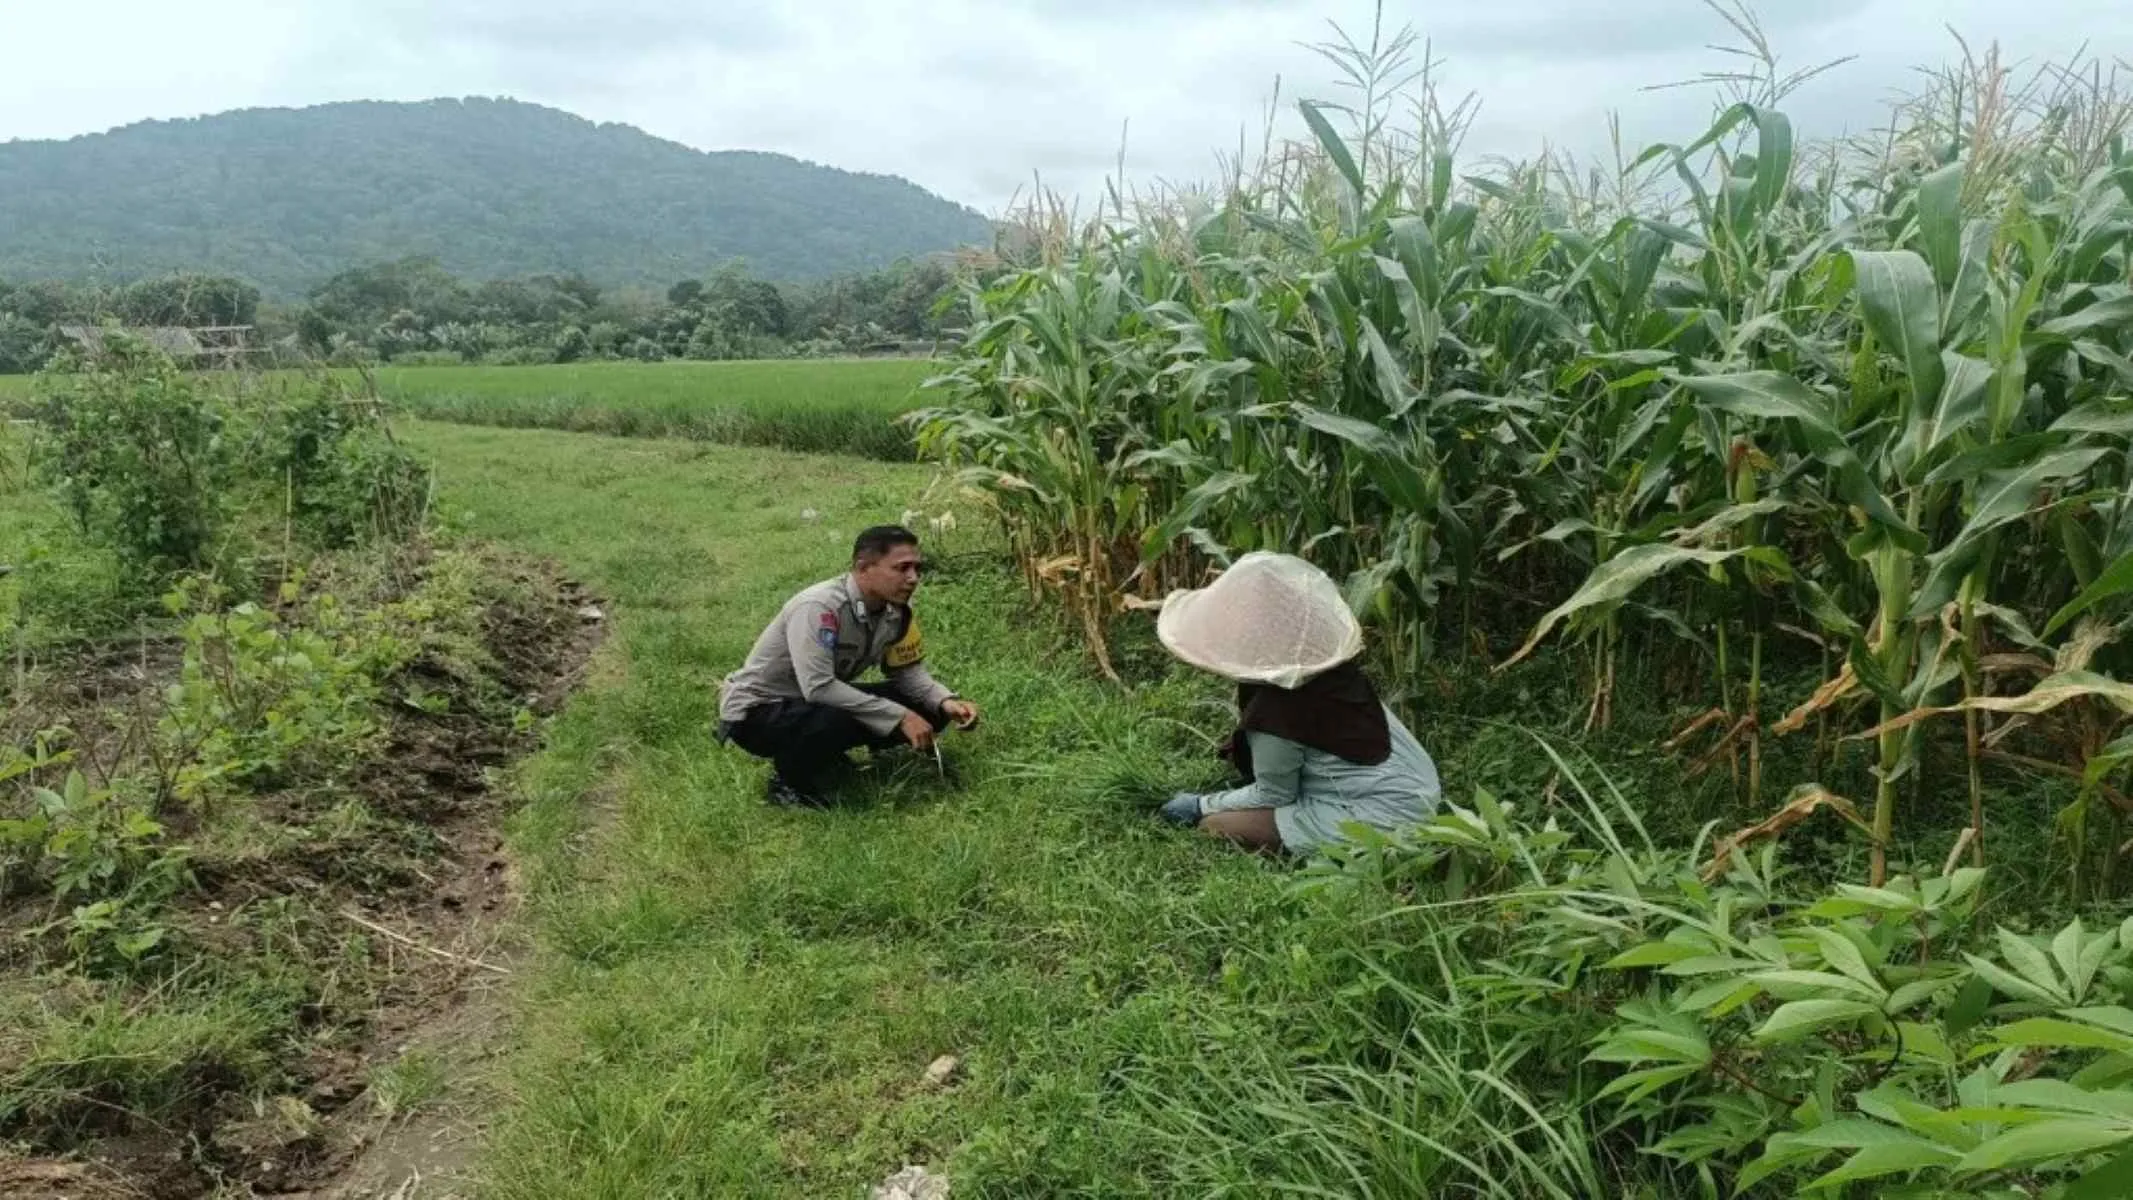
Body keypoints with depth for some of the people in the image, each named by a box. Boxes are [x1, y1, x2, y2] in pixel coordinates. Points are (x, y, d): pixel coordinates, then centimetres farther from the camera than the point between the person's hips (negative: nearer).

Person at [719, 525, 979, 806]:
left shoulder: (896, 612, -9)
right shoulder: (818, 608, -31)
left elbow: (907, 669, 2)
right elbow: (818, 687, -37)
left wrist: (946, 702, -18)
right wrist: (899, 717, -34)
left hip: (823, 702, 8)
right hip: (755, 711, -7)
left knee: (929, 711, -5)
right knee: (838, 721, -38)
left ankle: (824, 757, 10)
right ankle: (788, 782, -8)